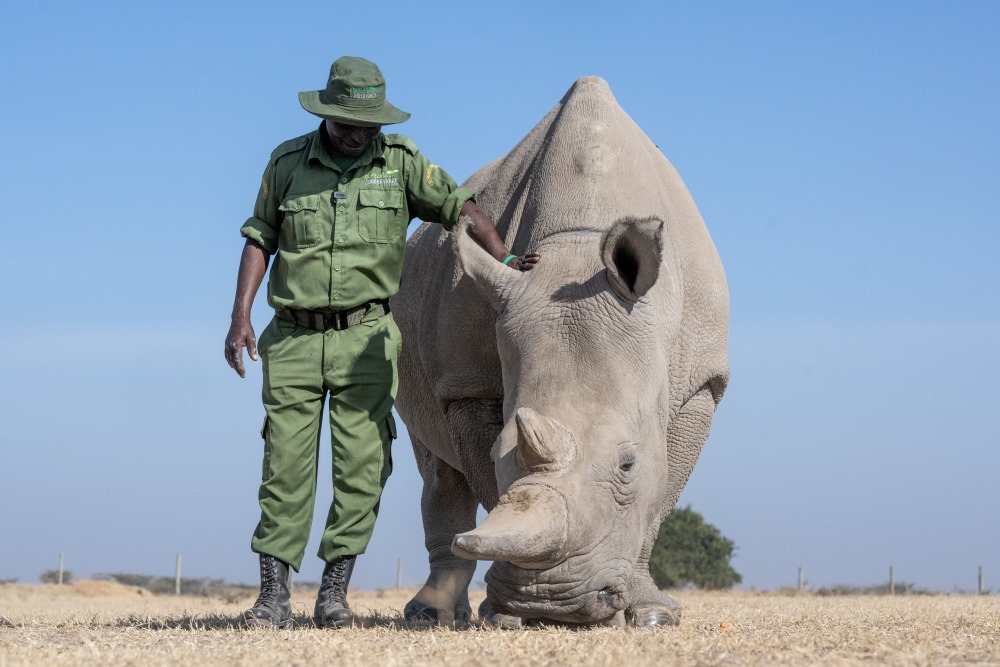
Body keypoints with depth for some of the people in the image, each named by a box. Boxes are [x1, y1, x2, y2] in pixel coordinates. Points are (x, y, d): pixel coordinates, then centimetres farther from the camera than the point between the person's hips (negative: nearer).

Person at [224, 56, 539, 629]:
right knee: (285, 467, -4)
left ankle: (335, 591, 1)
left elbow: (460, 206, -2)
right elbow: (260, 238, 8)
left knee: (362, 464, -7)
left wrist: (504, 259, -18)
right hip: (294, 338, 0)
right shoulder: (288, 162, 4)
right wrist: (240, 317, 0)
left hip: (365, 335, 0)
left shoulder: (401, 162, 2)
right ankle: (273, 597, -2)